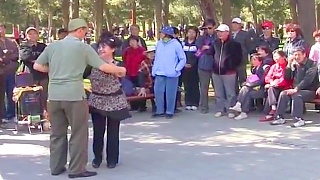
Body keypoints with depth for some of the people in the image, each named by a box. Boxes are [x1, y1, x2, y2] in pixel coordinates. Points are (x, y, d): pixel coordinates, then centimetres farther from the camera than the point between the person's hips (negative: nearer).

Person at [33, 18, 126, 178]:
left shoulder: (52, 46, 9)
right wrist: (120, 70, 12)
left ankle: (56, 167, 21)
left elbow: (37, 66, 10)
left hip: (54, 95, 5)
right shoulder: (83, 47, -3)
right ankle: (76, 169, 8)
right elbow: (103, 67, -5)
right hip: (74, 95, -5)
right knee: (78, 133, 5)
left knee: (57, 132, 14)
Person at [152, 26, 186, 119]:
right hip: (159, 73, 4)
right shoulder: (159, 43, 7)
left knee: (170, 94, 2)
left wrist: (176, 69, -9)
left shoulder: (176, 44, -6)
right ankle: (160, 111, 15)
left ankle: (170, 112, 14)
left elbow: (183, 59, -2)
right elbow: (156, 58, 13)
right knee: (158, 91, 3)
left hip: (171, 74, -4)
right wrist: (154, 70, 7)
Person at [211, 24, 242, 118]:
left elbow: (239, 57, -2)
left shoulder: (234, 43, -6)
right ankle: (220, 109, 20)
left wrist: (233, 67, -3)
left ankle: (231, 110, 6)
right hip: (216, 72, 6)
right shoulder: (216, 43, 9)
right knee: (218, 93, 11)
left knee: (230, 93, -1)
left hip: (229, 72, -5)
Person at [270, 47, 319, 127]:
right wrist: (289, 65, -1)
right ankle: (280, 117, -14)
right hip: (297, 90, 6)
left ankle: (299, 119, -32)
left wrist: (296, 89, -29)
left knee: (296, 95, -33)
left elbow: (308, 79, -21)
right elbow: (287, 77, 13)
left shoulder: (311, 64, -8)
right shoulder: (295, 65, 12)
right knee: (283, 94, -16)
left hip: (310, 90, -6)